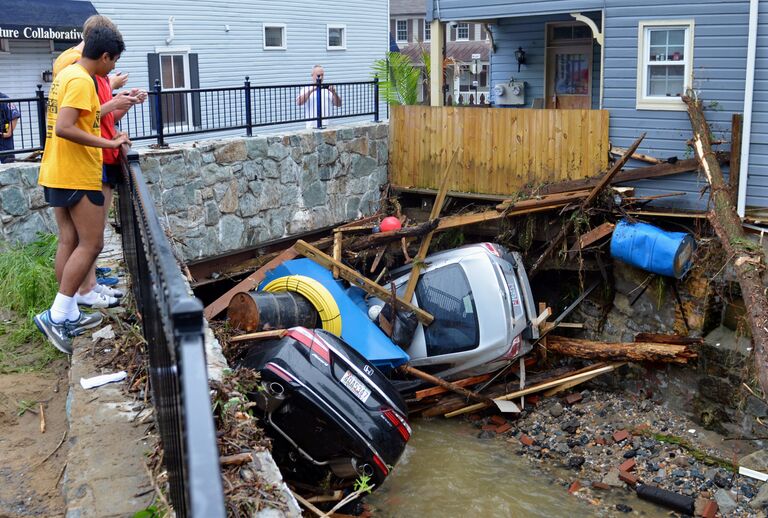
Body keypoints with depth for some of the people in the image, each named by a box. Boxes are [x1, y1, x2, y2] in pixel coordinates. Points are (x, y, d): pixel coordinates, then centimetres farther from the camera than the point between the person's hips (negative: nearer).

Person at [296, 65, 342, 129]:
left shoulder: (328, 88, 14)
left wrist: (334, 93, -9)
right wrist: (311, 91, -19)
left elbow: (338, 104, 8)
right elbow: (299, 102, -11)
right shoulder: (306, 89, 6)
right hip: (312, 126, -3)